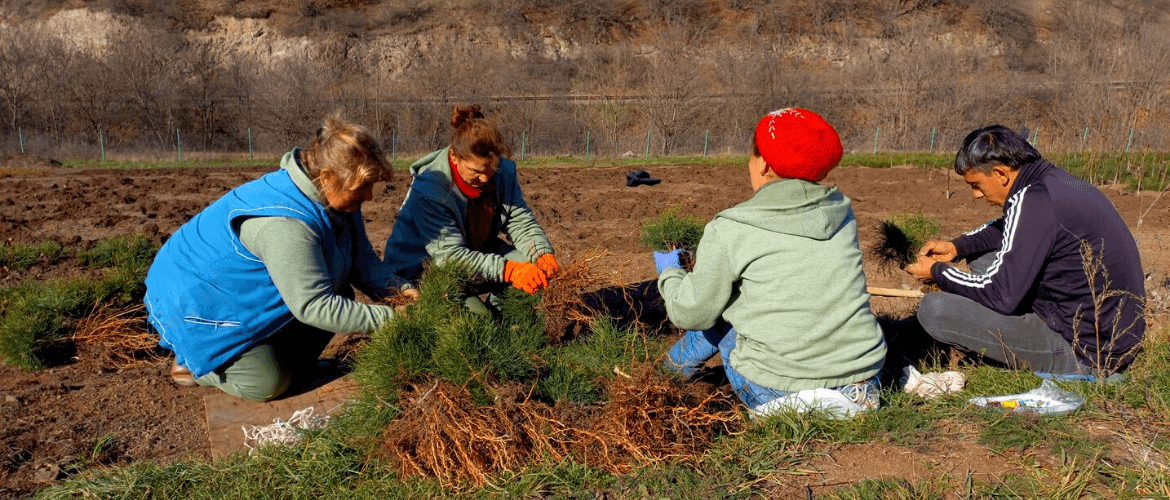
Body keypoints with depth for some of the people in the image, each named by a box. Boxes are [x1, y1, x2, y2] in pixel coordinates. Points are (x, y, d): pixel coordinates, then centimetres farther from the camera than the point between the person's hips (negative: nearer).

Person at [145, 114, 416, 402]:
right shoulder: (285, 224, -38)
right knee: (267, 384, -17)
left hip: (246, 291, 9)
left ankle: (290, 361, 14)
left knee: (340, 294, -3)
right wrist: (388, 318, -33)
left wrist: (399, 290, -18)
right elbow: (314, 307, -36)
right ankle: (194, 361, 10)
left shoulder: (337, 200, -9)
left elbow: (363, 260, 0)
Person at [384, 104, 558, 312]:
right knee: (476, 313, -33)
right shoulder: (428, 190, -30)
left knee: (535, 268, -12)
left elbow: (520, 221, -6)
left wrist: (544, 255, -28)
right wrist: (508, 270, -44)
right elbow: (451, 255, -34)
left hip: (479, 252, 7)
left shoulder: (503, 171, -10)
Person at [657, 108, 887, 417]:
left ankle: (677, 367, 40)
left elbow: (691, 315, -3)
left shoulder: (728, 231, -10)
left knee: (718, 301, 20)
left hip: (779, 399, -4)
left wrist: (669, 273, 20)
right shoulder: (842, 212, 5)